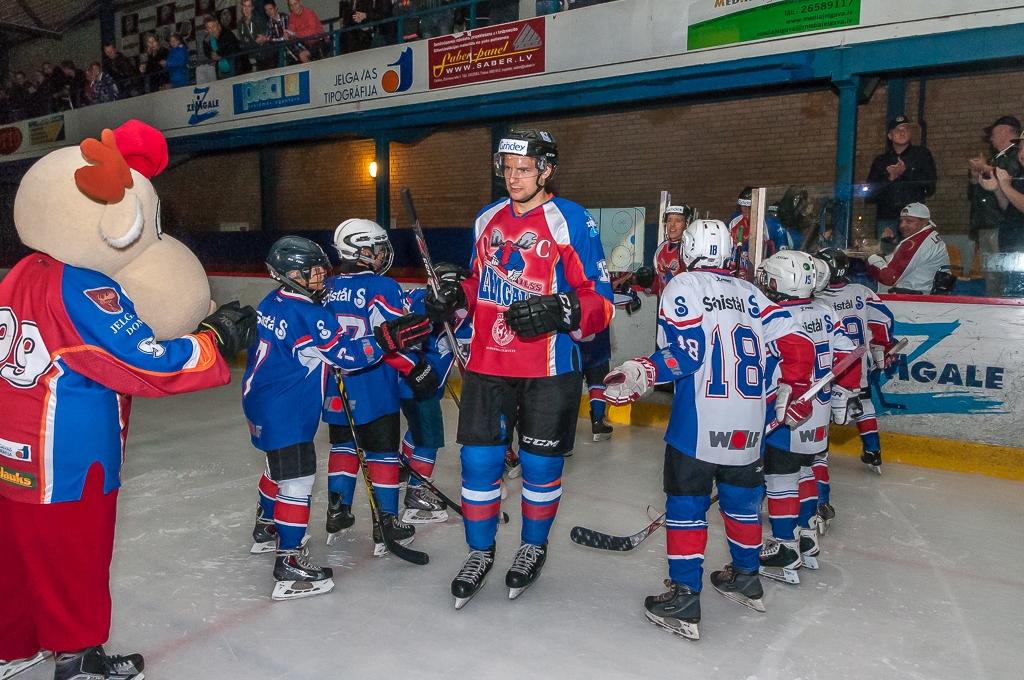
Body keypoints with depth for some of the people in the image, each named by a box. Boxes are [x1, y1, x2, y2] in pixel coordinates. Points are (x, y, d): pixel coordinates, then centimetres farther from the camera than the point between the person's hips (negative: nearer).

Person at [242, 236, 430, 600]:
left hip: (262, 402, 11)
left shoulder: (272, 304, 6)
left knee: (280, 467, 27)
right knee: (297, 479, -7)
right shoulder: (306, 315, -24)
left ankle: (267, 526, 48)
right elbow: (347, 353, -26)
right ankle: (289, 563, -3)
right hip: (283, 411, -11)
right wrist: (390, 336, -28)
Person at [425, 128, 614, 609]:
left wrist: (558, 310, -27)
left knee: (541, 464, 9)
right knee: (478, 459, 6)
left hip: (548, 370, -4)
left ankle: (534, 547, 34)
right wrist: (453, 298, 2)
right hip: (487, 364, 5)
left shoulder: (573, 222, -9)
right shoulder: (487, 220, 10)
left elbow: (599, 303, -10)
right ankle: (480, 551, 26)